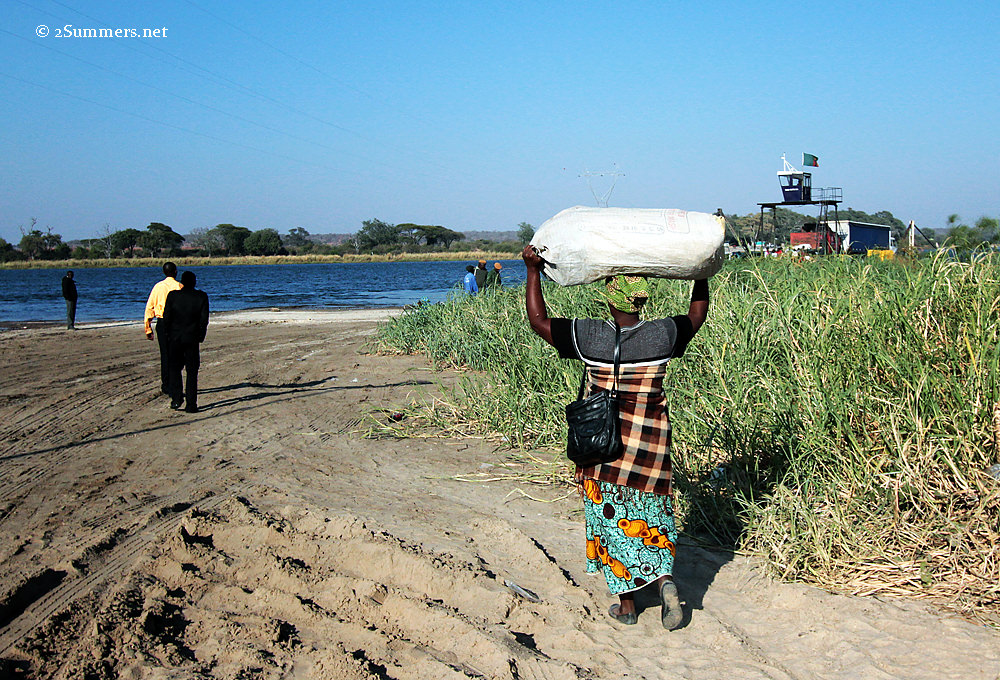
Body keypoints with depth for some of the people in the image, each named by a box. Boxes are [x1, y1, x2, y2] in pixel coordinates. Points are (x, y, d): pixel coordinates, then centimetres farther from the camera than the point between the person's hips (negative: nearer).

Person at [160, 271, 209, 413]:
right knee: (192, 372, 5)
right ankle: (191, 404, 1)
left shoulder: (172, 295, -4)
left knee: (174, 368, 15)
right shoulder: (202, 296, -2)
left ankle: (176, 397, 1)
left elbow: (166, 317, -4)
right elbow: (204, 319, -3)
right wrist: (201, 336, 8)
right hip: (192, 338, 0)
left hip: (175, 337, 0)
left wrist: (168, 334, 8)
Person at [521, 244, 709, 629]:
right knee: (651, 518, 16)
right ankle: (664, 580, -4)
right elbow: (697, 315, 13)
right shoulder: (663, 336, -7)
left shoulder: (589, 337, -13)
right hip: (651, 444, 2)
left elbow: (537, 319, -5)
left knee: (613, 519, 10)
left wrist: (533, 270, 3)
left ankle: (626, 604, 16)